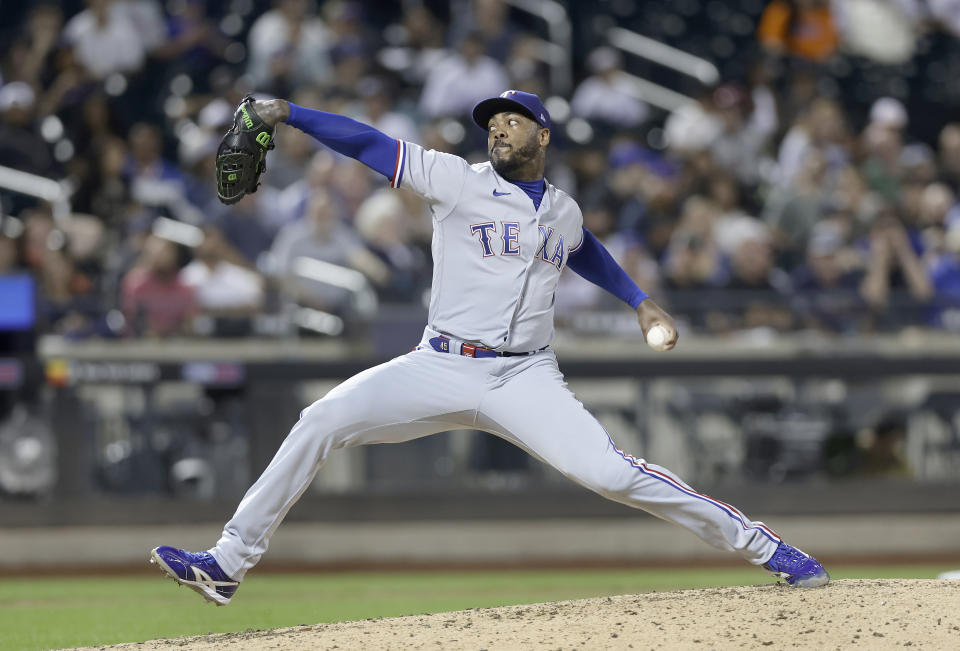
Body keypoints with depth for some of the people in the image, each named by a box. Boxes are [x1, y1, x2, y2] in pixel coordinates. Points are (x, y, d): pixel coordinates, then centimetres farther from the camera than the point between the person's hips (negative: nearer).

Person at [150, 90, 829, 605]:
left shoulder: (564, 212, 11)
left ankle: (764, 546, -9)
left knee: (609, 471, -18)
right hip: (441, 370, 0)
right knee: (322, 422, -16)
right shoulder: (458, 181, 1)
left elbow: (584, 250, 36)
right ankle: (230, 562, -10)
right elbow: (370, 144, -6)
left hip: (525, 379, 0)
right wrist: (288, 113, -15)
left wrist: (640, 301, 30)